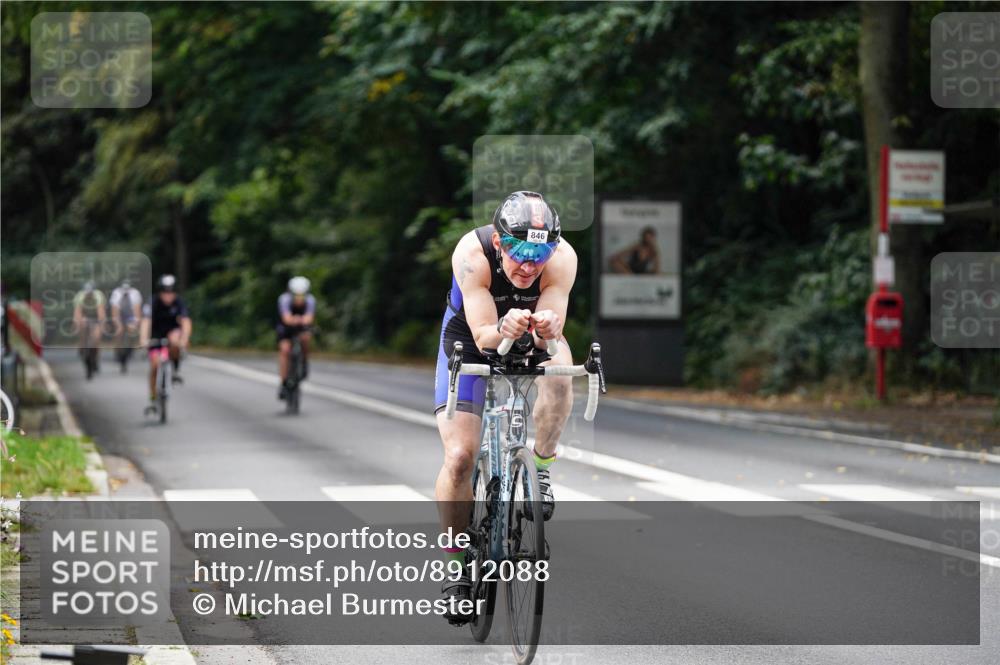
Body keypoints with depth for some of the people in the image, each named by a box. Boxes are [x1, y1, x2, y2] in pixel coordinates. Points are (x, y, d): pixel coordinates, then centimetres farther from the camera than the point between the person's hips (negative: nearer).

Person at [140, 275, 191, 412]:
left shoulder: (179, 304, -20)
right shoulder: (152, 304, -23)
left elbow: (186, 323, -32)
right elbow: (146, 322, -36)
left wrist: (184, 339, -50)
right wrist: (144, 339, -53)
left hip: (173, 331, 0)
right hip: (156, 336, 0)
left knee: (174, 341, -36)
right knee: (154, 366, -13)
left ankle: (176, 369, -12)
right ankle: (153, 401, -2)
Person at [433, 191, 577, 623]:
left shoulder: (562, 258, -30)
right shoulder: (472, 253, -33)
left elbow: (551, 333, -31)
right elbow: (482, 336, -34)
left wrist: (546, 330, -54)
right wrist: (503, 330, -56)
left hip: (531, 341, 1)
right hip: (471, 340, -1)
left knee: (558, 369, -35)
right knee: (459, 457, -15)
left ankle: (540, 468, -11)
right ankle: (458, 566, 3)